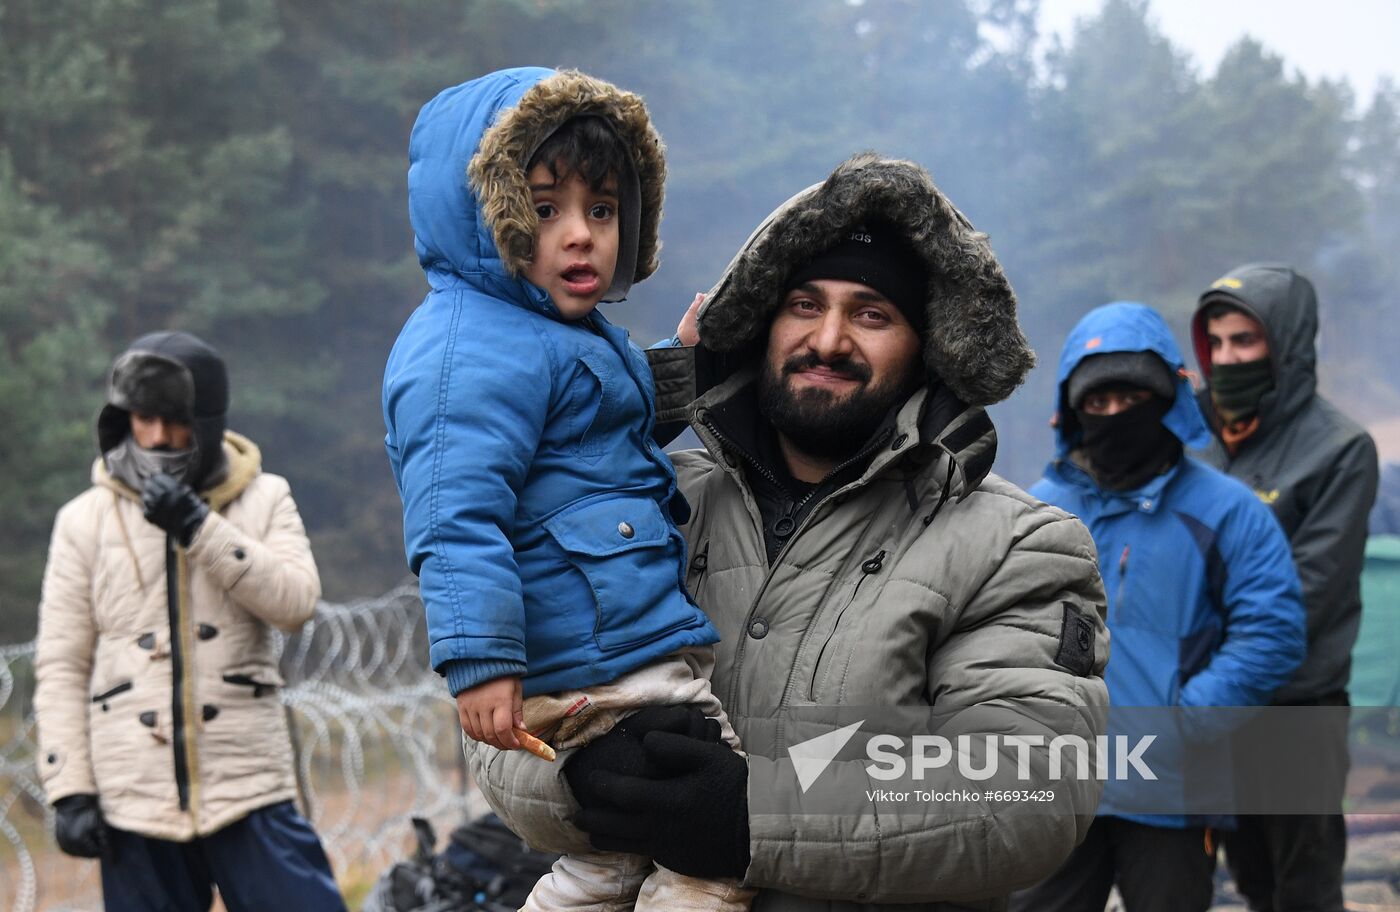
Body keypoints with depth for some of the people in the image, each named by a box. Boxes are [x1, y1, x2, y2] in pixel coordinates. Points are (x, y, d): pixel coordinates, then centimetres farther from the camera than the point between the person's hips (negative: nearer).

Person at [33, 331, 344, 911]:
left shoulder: (263, 500, 5)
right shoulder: (85, 520, 5)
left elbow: (296, 601, -10)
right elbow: (61, 667, 5)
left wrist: (200, 528, -18)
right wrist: (69, 790, -2)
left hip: (248, 787, -1)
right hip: (135, 798, 1)